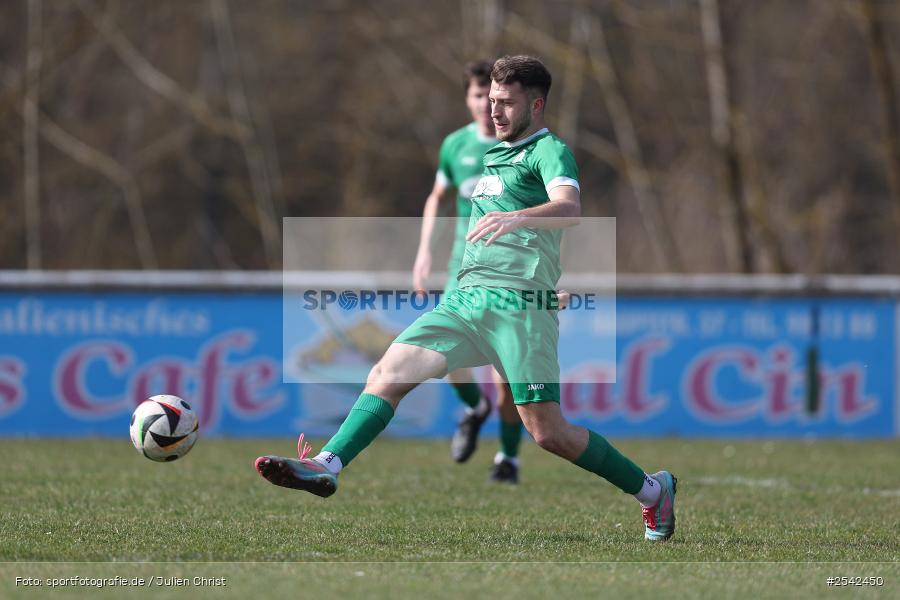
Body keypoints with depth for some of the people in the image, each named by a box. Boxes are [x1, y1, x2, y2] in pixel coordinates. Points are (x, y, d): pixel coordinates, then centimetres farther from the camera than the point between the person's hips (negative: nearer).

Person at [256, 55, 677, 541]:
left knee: (548, 432, -9)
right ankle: (327, 465, -17)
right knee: (388, 372, -11)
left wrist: (516, 217, -41)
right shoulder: (494, 155, 23)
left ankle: (651, 490, 7)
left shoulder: (549, 150, -2)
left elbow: (569, 209, -24)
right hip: (466, 298, 7)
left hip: (519, 304, -7)